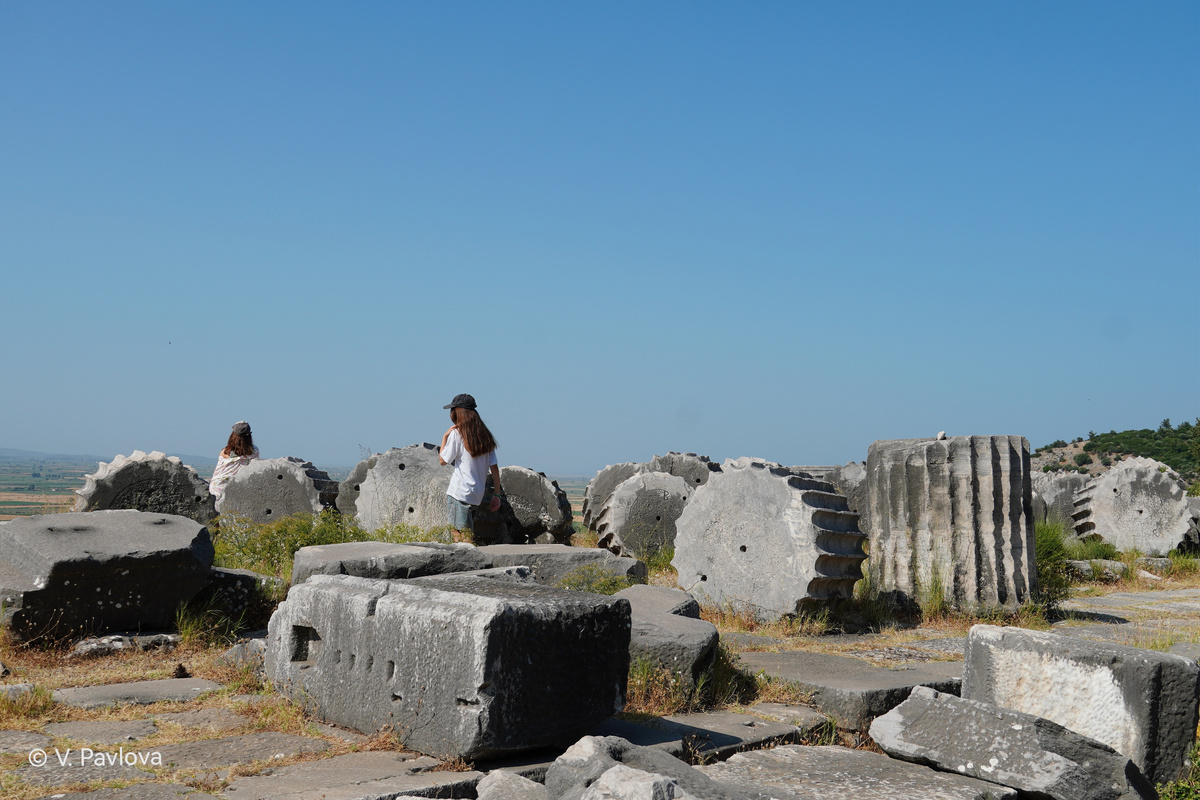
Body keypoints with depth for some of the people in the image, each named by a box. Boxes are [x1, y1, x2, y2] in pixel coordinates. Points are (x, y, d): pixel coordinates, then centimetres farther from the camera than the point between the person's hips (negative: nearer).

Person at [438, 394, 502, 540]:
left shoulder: (456, 434, -8)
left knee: (460, 536, -4)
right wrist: (497, 494, 12)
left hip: (459, 494, -7)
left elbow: (442, 460, -2)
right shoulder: (485, 436, 10)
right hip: (477, 496, 7)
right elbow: (494, 467, 8)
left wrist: (445, 437, 8)